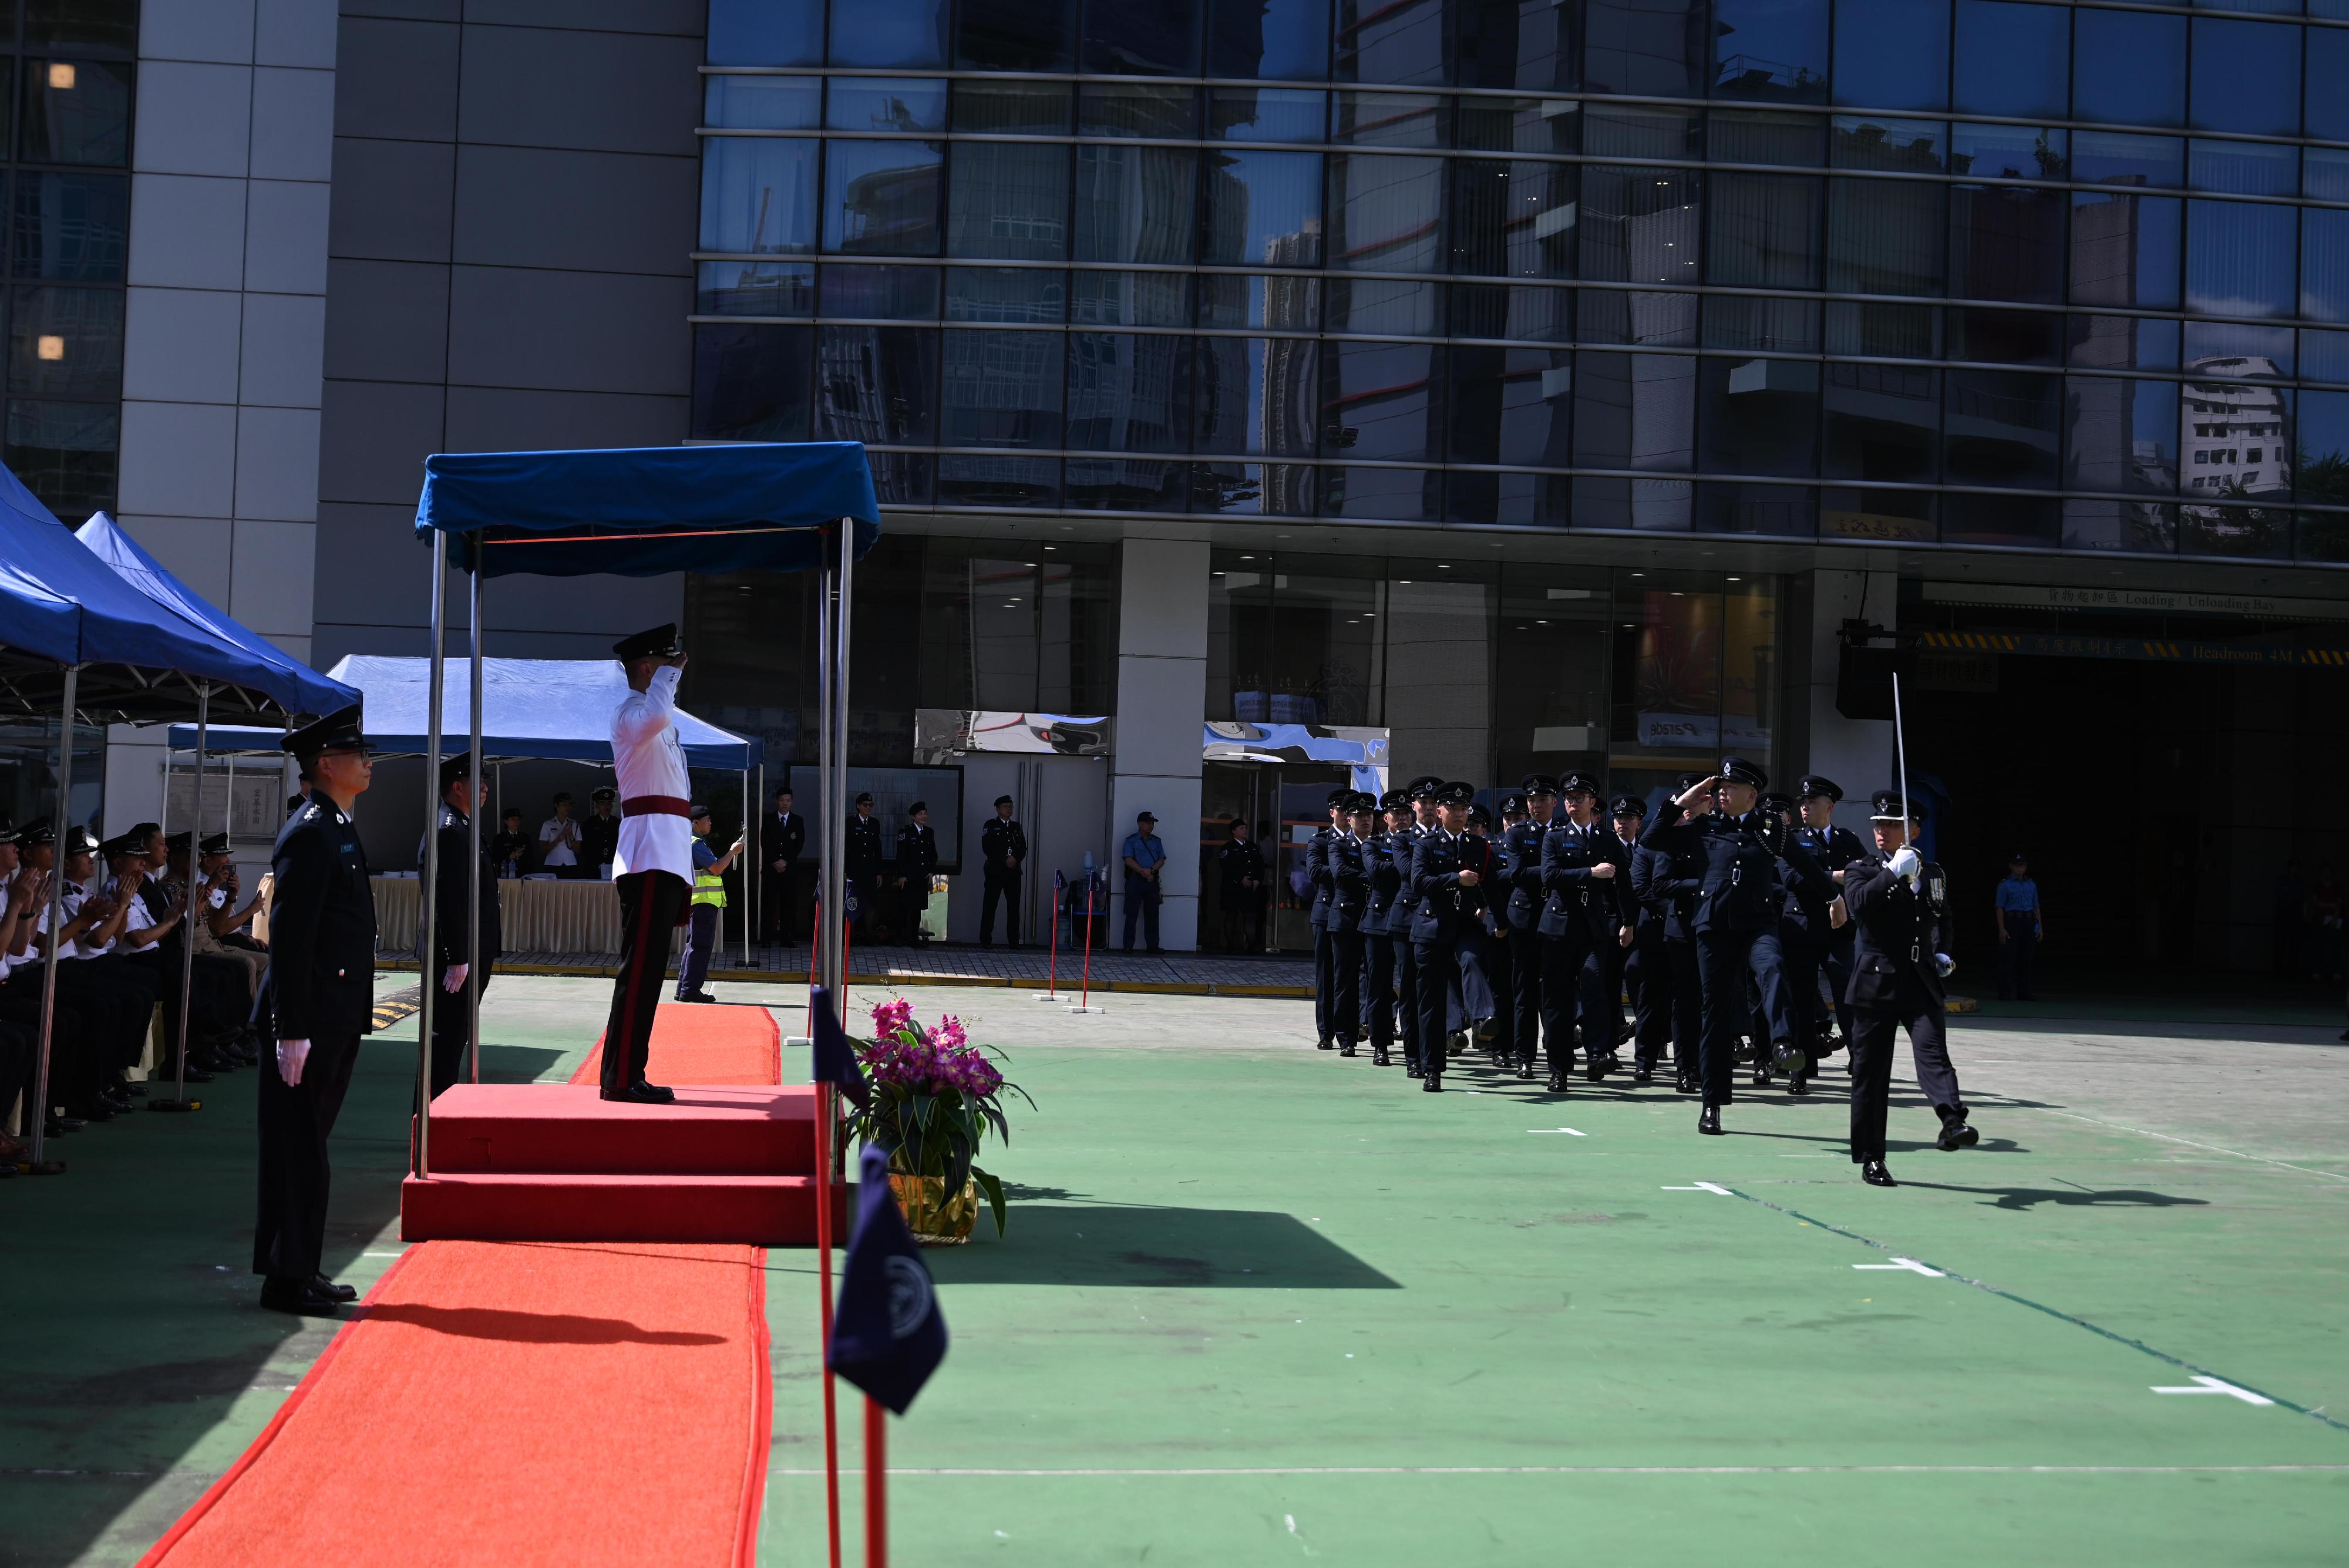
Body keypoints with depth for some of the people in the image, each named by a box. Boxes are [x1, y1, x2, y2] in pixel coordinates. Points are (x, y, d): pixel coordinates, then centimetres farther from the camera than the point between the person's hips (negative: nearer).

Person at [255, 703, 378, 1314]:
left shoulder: (338, 830, 17)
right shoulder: (309, 834, -15)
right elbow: (288, 937, -20)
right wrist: (292, 1030, -23)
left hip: (337, 1021, 10)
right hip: (308, 1022, -10)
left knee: (307, 1146, 14)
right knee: (298, 1148, -4)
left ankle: (301, 1269, 21)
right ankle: (287, 1279, 1)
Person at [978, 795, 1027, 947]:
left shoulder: (1017, 827, 17)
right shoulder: (991, 825, 3)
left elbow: (1023, 849, 12)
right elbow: (987, 848, -7)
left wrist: (1016, 859, -8)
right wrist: (1005, 860, -12)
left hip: (1014, 872, 4)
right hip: (995, 871, -4)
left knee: (1014, 906, 1)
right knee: (989, 906, -3)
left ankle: (1014, 941, 2)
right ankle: (985, 940, 0)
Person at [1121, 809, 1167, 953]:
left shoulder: (1156, 841, 16)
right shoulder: (1131, 840, 3)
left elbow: (1162, 860, 8)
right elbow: (1128, 860, -8)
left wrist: (1151, 870, -10)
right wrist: (1143, 871, -16)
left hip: (1152, 881, 4)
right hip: (1135, 880, -4)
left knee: (1152, 914, 5)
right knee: (1132, 914, -3)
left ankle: (1153, 945, 8)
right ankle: (1128, 945, 0)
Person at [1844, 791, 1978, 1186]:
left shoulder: (1934, 874, 15)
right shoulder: (1861, 871, 4)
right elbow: (1859, 905, -17)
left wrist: (1942, 954, 12)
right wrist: (1893, 873, -23)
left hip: (1922, 984, 2)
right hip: (1876, 984, -2)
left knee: (1933, 1053, -21)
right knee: (1870, 1072, 2)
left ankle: (1953, 1122, -38)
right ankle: (1871, 1159, 9)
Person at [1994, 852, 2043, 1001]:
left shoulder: (2031, 884, 16)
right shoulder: (2005, 884, 1)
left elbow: (2036, 906, 17)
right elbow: (1999, 908, -3)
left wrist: (2040, 927, 10)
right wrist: (2002, 929, -12)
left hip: (2029, 922, 5)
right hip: (2012, 921, -5)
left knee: (2027, 958, 5)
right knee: (2008, 957, -6)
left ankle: (2024, 992, 11)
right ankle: (2006, 993, -4)